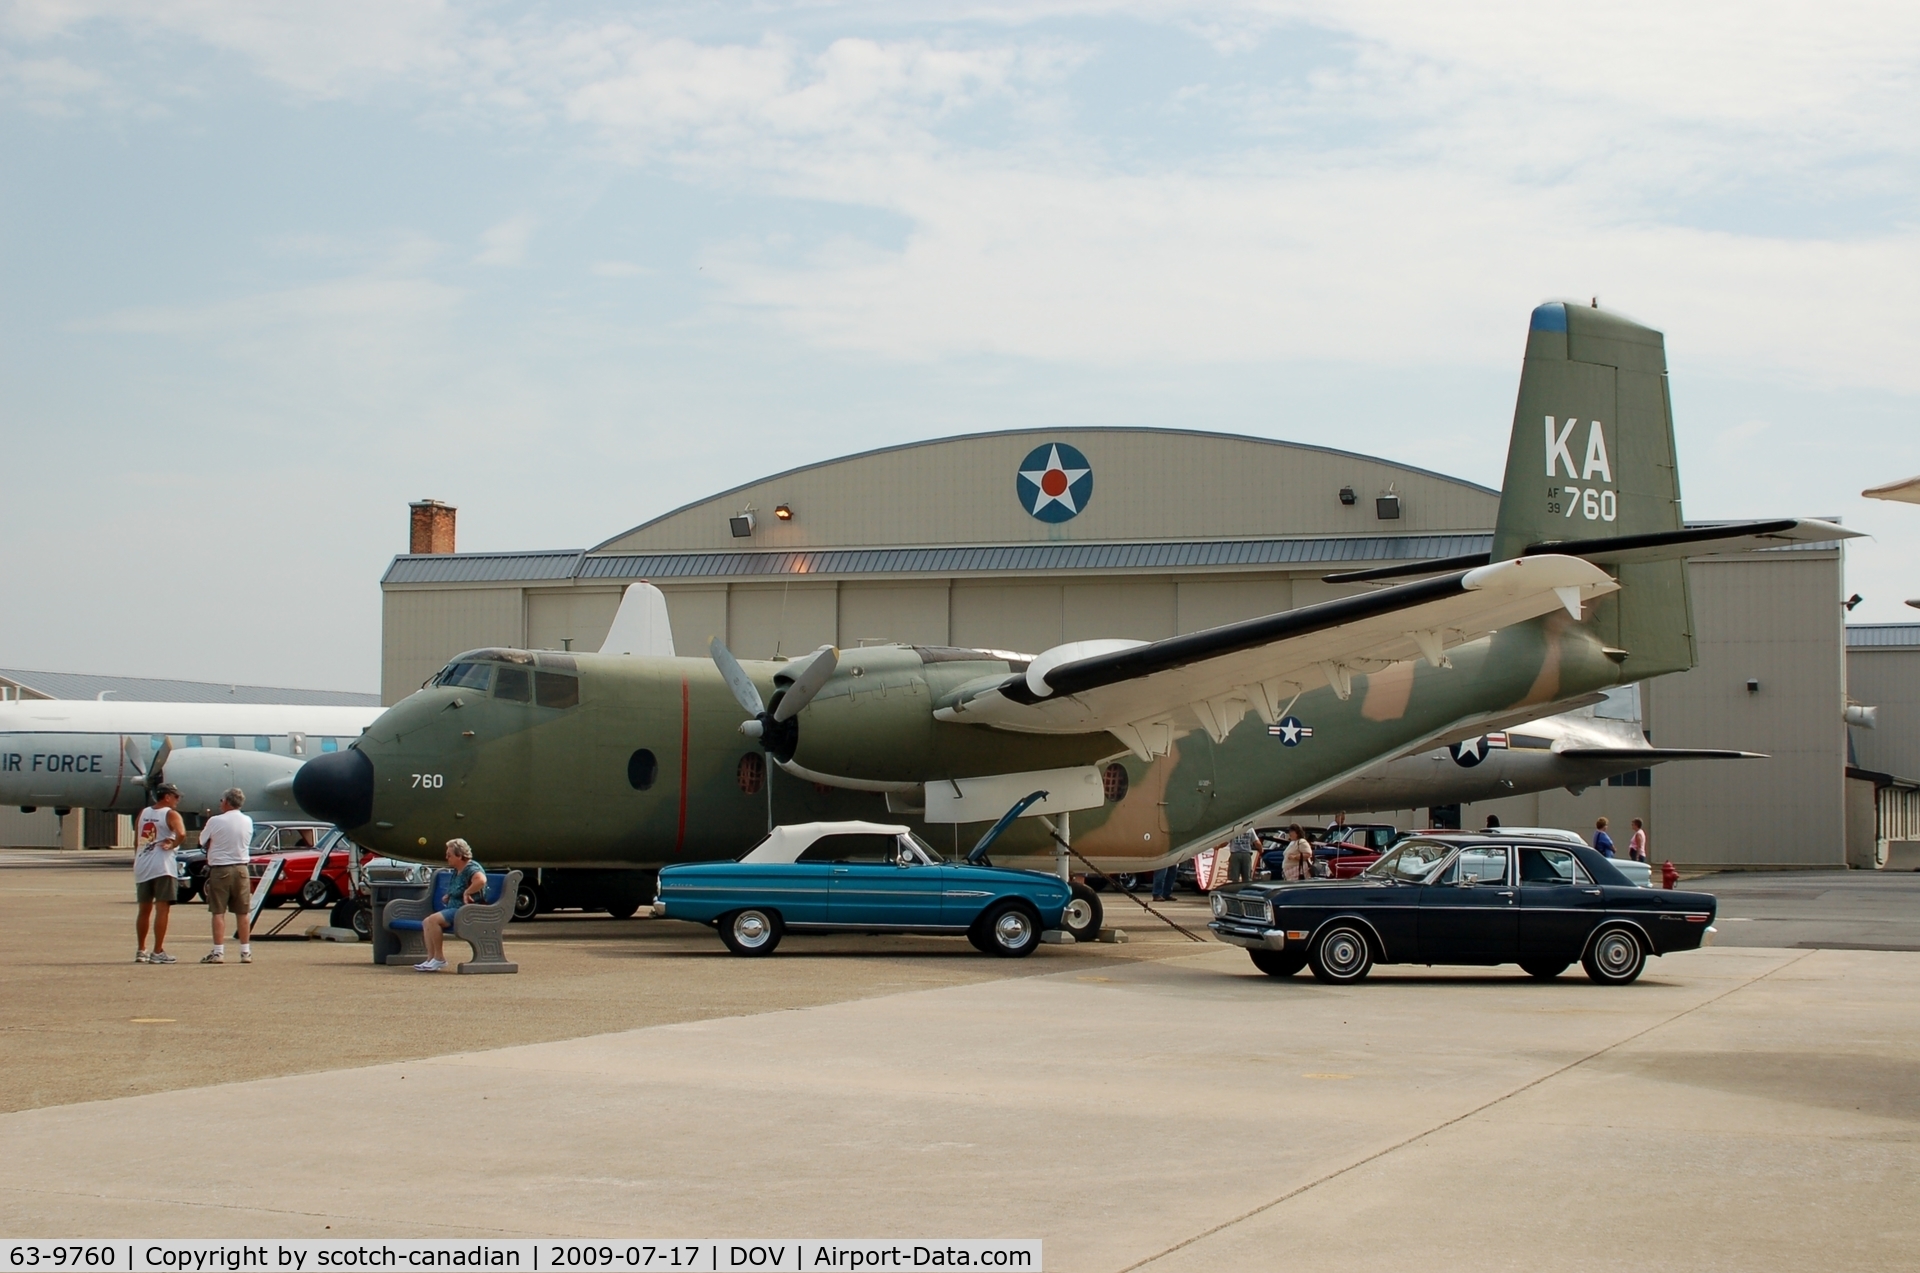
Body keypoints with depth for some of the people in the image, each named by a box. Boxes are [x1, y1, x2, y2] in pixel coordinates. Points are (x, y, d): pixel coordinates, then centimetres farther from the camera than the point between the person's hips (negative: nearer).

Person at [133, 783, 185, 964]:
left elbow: (136, 842, 14)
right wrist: (172, 845, -7)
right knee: (162, 909, -4)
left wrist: (137, 860, 19)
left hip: (141, 867, 6)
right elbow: (181, 834, -24)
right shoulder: (171, 814, -5)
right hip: (162, 867, -6)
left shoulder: (143, 813, 13)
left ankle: (140, 951, 20)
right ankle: (158, 952, -7)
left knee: (144, 910, 14)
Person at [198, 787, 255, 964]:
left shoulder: (216, 821, -10)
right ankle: (246, 952, 10)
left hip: (219, 869, -4)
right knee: (243, 912, 8)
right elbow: (247, 841, 10)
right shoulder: (248, 822, 3)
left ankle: (218, 952, -4)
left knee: (218, 912, 0)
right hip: (241, 868, 4)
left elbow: (203, 840, 1)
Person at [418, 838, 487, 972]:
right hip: (454, 909, 11)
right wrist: (448, 896, 16)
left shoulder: (471, 868, -14)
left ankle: (439, 958, -15)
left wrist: (467, 893, -28)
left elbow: (481, 880, -37)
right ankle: (431, 958, -9)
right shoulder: (457, 871, 18)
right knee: (427, 922, -2)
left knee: (433, 920, -23)